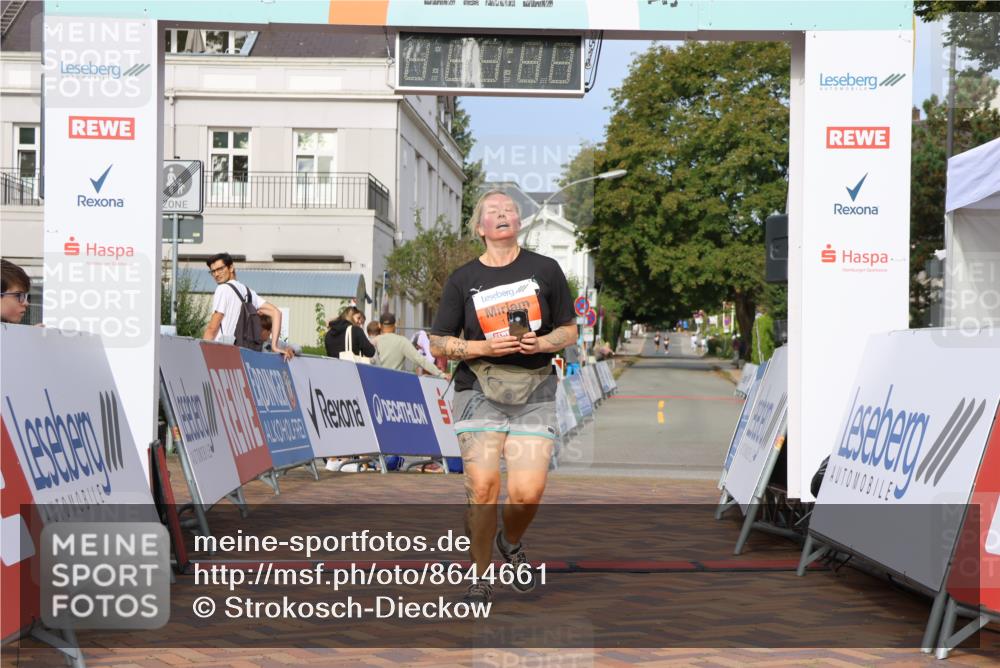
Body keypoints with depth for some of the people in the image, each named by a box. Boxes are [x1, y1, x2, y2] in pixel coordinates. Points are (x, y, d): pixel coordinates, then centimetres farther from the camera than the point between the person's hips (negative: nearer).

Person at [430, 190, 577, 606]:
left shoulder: (545, 269, 6)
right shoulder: (463, 279, 6)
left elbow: (569, 330, 11)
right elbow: (438, 344, 6)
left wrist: (541, 343, -10)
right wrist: (484, 347, -11)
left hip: (534, 392, 0)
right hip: (480, 391, 0)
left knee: (528, 491, -11)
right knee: (482, 485, -14)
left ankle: (510, 543, 24)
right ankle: (481, 579, 5)